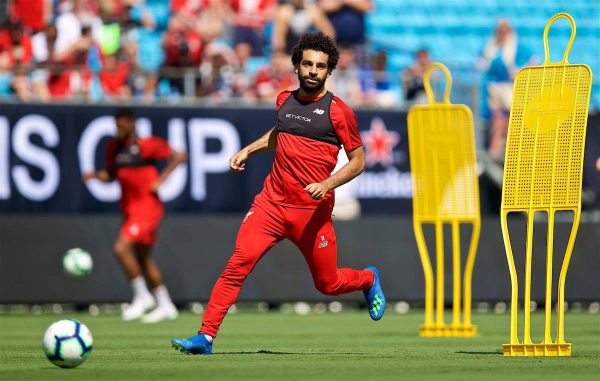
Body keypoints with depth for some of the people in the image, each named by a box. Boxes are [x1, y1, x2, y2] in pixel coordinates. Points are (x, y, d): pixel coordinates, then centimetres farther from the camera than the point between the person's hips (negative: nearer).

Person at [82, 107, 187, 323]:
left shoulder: (146, 145, -12)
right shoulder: (114, 147, 7)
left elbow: (179, 156, -9)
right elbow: (111, 174, 19)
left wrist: (160, 179, -15)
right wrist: (96, 175, -2)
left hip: (147, 206, -8)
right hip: (130, 208, 8)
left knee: (121, 248, -21)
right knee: (143, 258, 14)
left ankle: (142, 296, -8)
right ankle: (165, 306, 26)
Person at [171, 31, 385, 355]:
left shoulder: (337, 111, -5)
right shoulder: (285, 100, 10)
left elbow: (358, 161, -1)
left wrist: (328, 185, -16)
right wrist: (248, 150, 20)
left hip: (312, 212, -3)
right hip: (271, 204, 3)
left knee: (327, 284, 10)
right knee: (237, 264, -16)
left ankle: (368, 280, 44)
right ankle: (206, 336, -17)